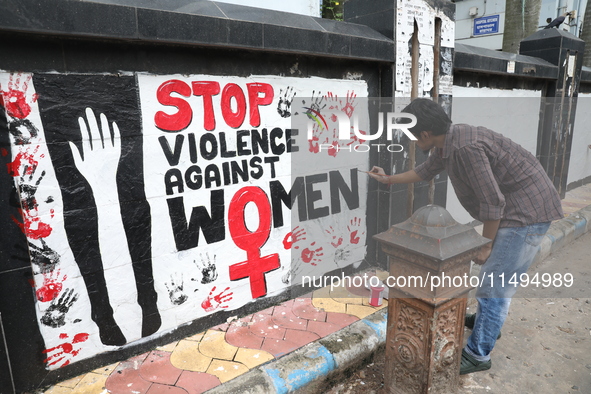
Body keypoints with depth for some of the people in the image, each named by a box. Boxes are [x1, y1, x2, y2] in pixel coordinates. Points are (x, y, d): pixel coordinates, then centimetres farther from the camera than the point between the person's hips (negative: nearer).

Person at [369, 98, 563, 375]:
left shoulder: (465, 148, -28)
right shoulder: (447, 143, 3)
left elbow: (492, 201, -26)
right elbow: (425, 171, 22)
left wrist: (485, 246, -14)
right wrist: (388, 180, 31)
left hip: (527, 211, -10)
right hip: (523, 207, 10)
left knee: (494, 281, -5)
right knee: (499, 273, 24)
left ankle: (477, 354, 9)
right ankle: (489, 320, 44)